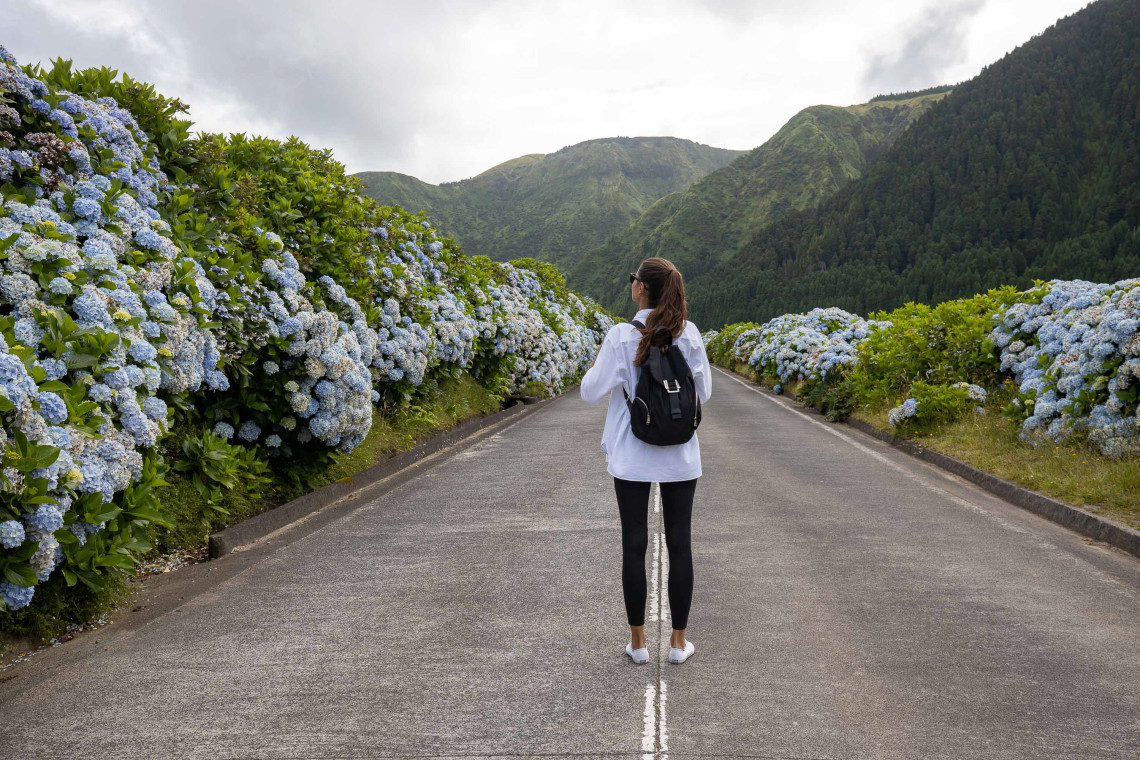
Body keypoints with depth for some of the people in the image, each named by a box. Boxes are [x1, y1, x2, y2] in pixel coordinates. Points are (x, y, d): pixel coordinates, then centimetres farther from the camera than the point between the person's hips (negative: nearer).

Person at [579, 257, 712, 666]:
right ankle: (679, 641, 18)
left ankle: (638, 641, 17)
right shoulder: (690, 334, -4)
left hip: (632, 458, -2)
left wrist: (598, 358, 8)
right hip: (680, 457, 2)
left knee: (634, 545, 8)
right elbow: (704, 391, 5)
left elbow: (591, 392, -9)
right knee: (679, 545, 10)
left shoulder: (621, 336, -12)